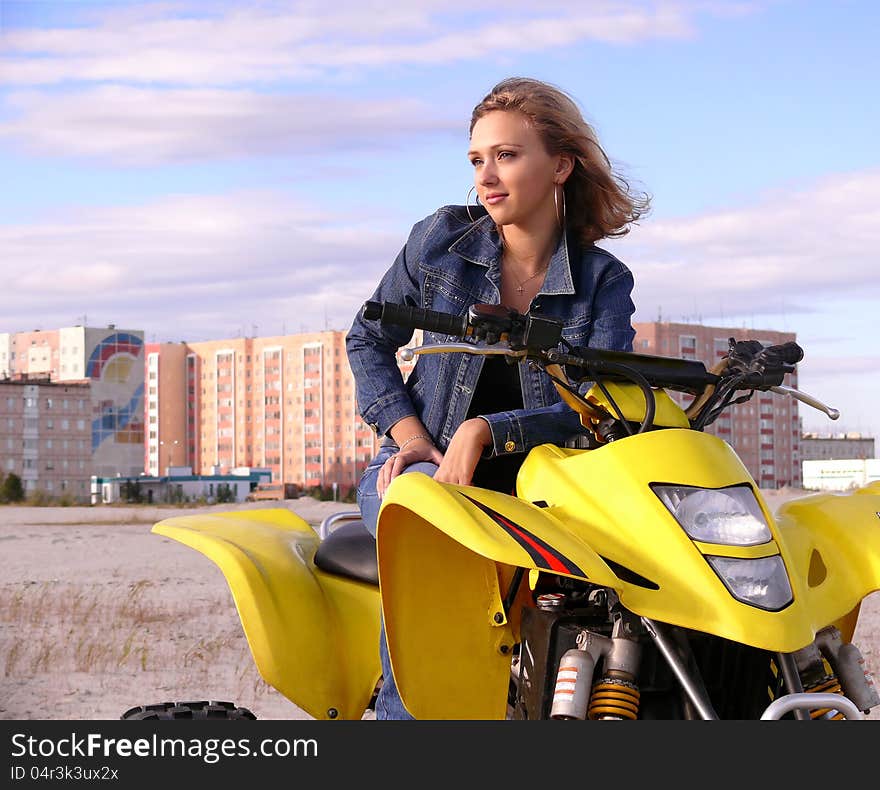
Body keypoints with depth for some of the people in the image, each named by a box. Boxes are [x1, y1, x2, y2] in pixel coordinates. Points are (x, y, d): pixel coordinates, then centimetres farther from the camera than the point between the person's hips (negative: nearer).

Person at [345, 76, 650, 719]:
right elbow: (368, 340, 13)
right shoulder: (441, 240, 5)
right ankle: (401, 709, -30)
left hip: (529, 486, 1)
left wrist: (485, 431, -22)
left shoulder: (603, 281, 3)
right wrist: (410, 435, -4)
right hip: (419, 467, 0)